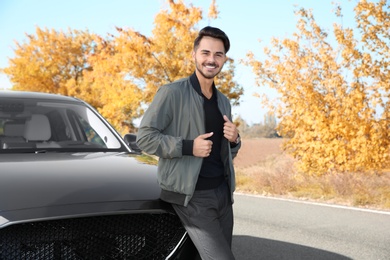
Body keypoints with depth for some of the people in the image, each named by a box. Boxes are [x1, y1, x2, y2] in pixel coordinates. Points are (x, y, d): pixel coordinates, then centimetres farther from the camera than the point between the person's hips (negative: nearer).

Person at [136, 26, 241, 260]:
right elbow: (144, 137, -12)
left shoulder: (223, 101, 15)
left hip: (222, 191, 7)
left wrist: (234, 140, -1)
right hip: (192, 196, -7)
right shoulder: (172, 93, -8)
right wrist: (188, 146, -21)